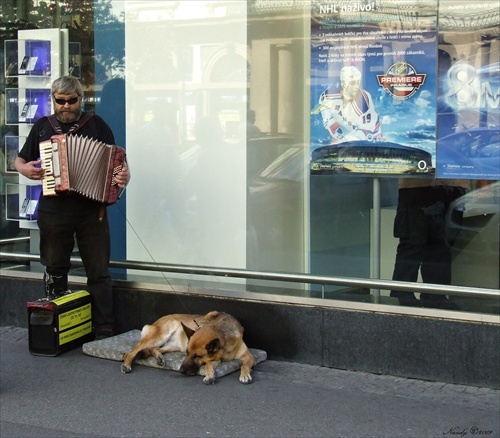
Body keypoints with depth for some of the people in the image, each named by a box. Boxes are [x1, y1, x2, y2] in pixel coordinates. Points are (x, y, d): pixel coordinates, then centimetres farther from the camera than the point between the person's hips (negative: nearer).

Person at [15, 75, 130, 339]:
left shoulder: (96, 125, 6)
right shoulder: (42, 127, 11)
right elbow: (19, 160, 19)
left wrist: (123, 177, -17)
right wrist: (25, 169, -4)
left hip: (91, 209, -2)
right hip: (53, 210, 2)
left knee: (99, 271, -1)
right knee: (55, 270, 11)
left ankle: (104, 328, 3)